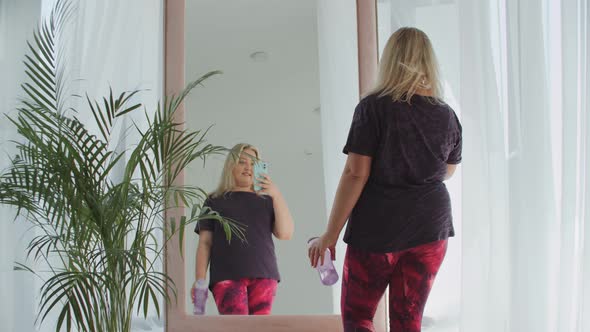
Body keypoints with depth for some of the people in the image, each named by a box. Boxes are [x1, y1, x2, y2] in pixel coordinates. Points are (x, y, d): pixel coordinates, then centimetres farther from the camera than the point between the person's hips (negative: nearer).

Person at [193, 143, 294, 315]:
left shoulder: (266, 200, 18)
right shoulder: (215, 201, 16)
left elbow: (285, 233, 7)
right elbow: (204, 243, 11)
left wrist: (276, 195, -3)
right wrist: (200, 280, -1)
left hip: (263, 275, 2)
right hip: (227, 275, -2)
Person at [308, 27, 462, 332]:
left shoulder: (373, 107, -10)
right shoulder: (447, 116, 3)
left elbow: (355, 174, -14)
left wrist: (331, 234, -9)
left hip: (377, 229, -4)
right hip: (430, 228, 4)